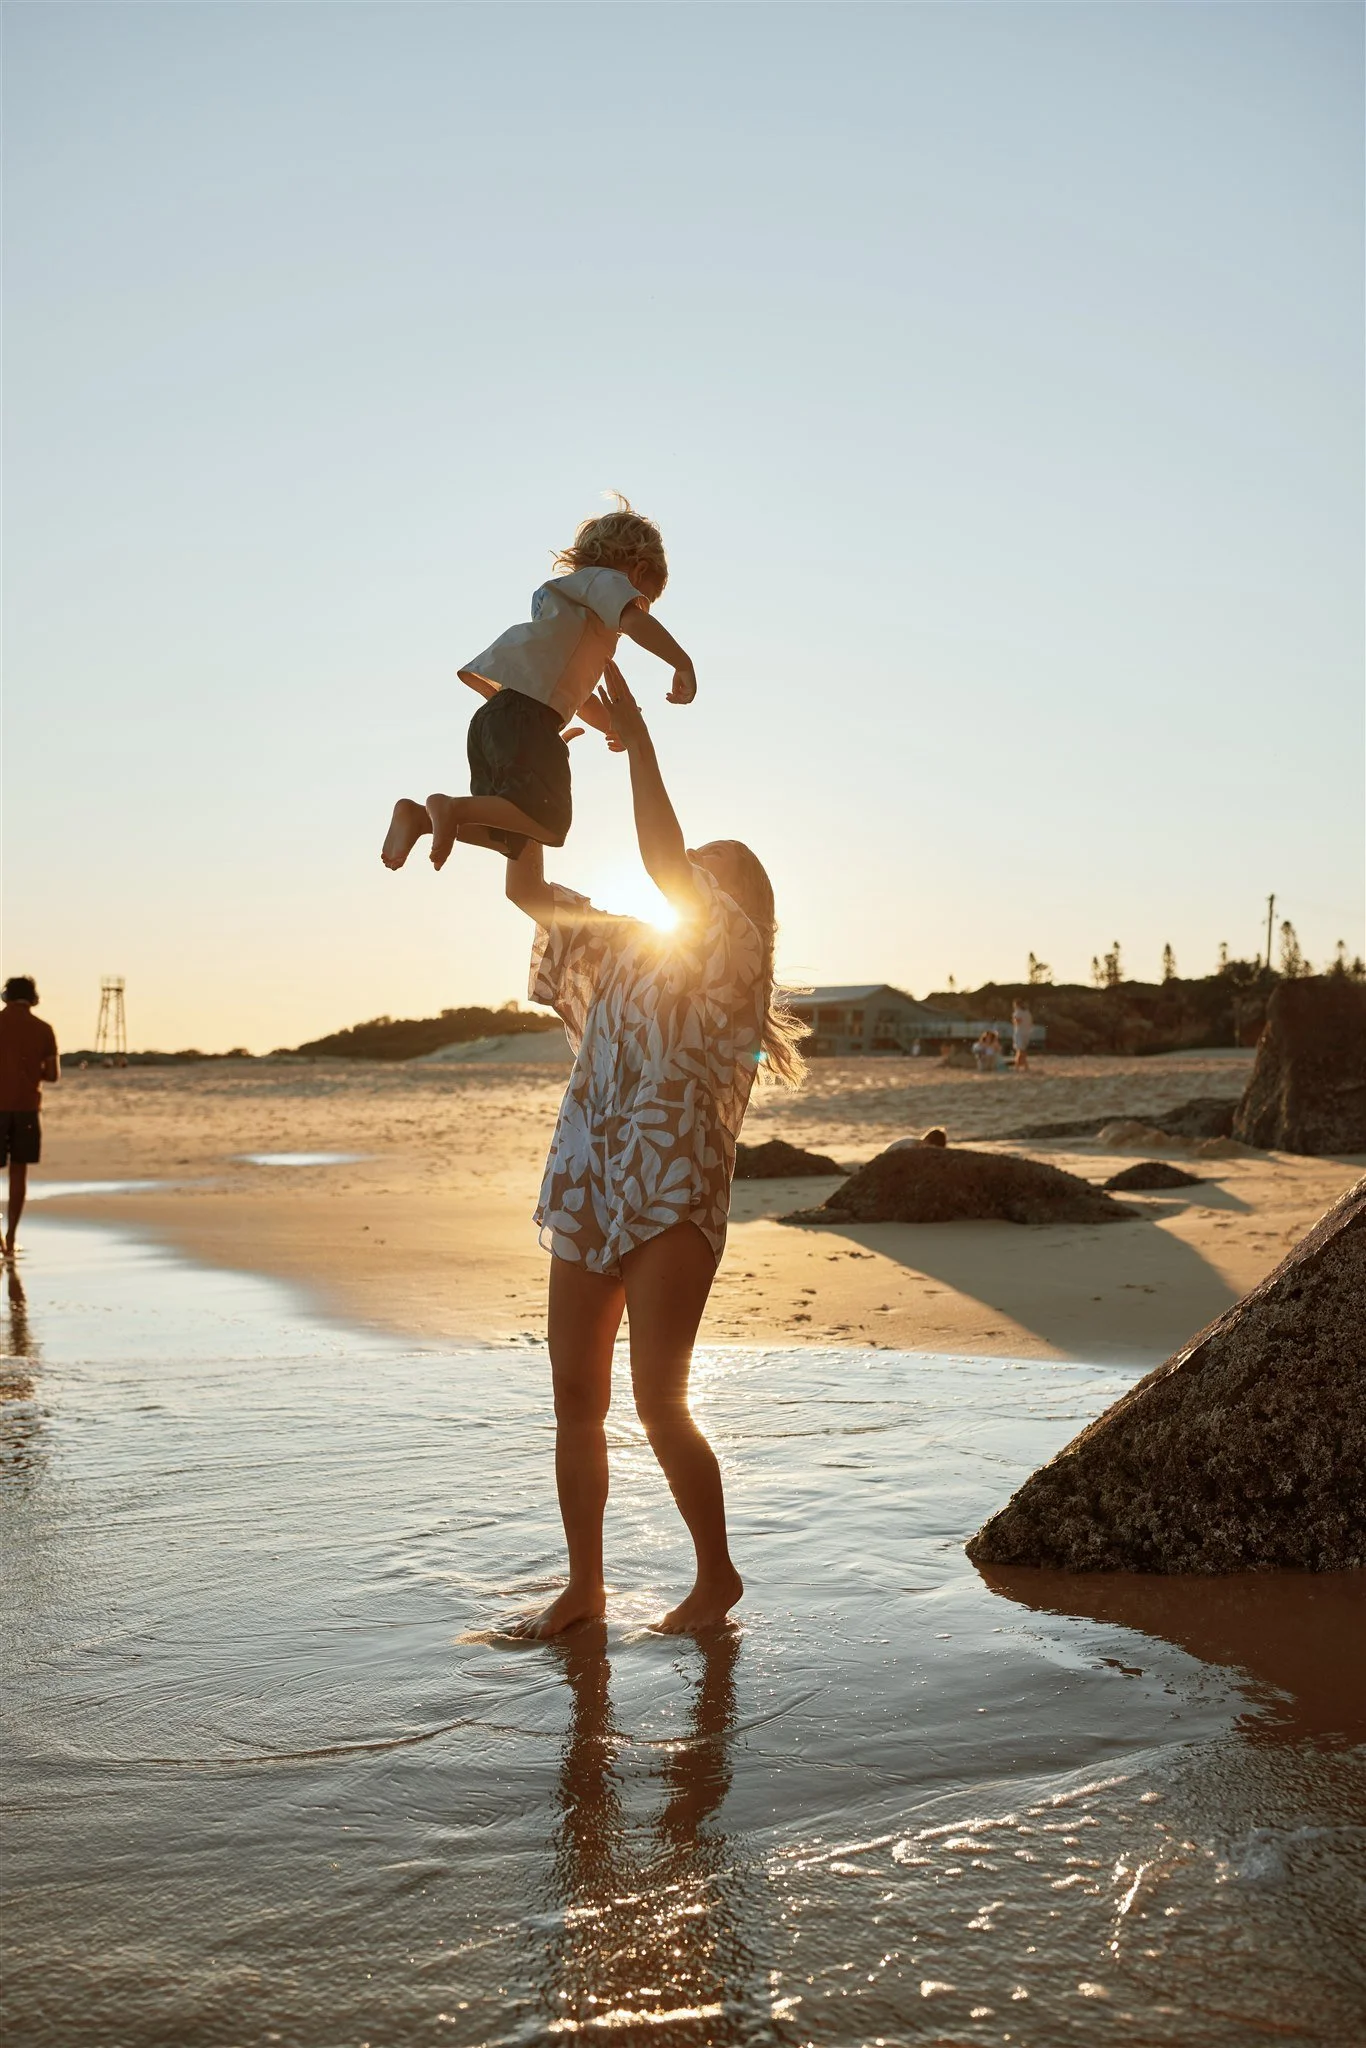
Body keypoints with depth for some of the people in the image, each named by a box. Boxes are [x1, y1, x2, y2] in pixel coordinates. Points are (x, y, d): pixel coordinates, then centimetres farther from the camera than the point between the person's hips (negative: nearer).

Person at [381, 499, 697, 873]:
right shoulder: (607, 580, 11)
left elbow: (578, 694, 44)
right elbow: (635, 621, -13)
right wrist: (683, 663, -10)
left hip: (493, 716, 9)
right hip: (525, 712, -9)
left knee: (511, 834, 10)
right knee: (551, 822, -18)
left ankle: (419, 815, -3)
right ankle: (452, 808, -26)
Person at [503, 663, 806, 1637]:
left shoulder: (730, 954, -3)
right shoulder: (624, 946, 15)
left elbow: (659, 853, -16)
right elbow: (527, 891, 13)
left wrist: (636, 734, -12)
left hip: (673, 1203, -7)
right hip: (588, 1200, 7)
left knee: (658, 1404, -7)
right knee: (575, 1399, 7)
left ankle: (717, 1574, 14)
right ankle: (585, 1586, 20)